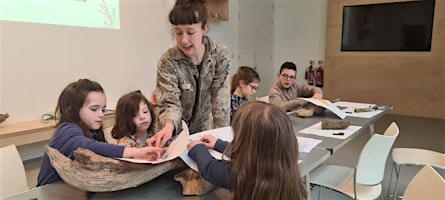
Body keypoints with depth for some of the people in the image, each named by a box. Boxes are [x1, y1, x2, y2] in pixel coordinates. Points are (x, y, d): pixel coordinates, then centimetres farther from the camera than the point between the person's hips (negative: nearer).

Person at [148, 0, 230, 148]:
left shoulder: (219, 54, -17)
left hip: (202, 126, 2)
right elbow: (170, 102, -26)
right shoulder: (167, 62, -24)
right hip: (175, 130, -2)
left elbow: (220, 97, -15)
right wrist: (168, 125, -47)